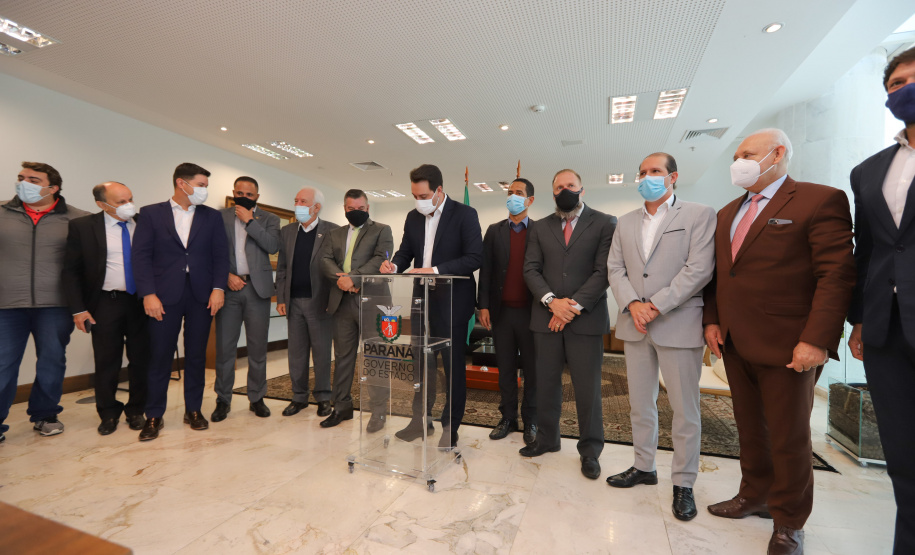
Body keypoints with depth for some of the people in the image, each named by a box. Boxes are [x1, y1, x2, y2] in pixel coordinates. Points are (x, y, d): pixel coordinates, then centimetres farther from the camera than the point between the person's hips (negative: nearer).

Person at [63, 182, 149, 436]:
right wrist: (78, 309, -5)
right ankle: (109, 414, 27)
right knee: (107, 361, 9)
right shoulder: (81, 227, -2)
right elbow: (71, 270, 0)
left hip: (142, 301, 1)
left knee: (141, 358, 8)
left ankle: (136, 411, 24)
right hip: (105, 304, -1)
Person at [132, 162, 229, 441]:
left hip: (202, 296, 2)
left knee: (196, 355, 8)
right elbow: (141, 255, -1)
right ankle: (154, 416, 18)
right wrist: (148, 294, -10)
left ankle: (193, 410, 21)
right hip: (164, 296, -1)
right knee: (160, 356, 3)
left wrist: (218, 288, -6)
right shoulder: (150, 213, 5)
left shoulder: (212, 216, 9)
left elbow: (220, 254, 5)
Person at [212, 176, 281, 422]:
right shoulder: (220, 216, 11)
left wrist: (249, 221, -8)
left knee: (258, 347, 4)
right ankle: (223, 400, 17)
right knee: (224, 346, 3)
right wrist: (227, 275, -7)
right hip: (229, 287, 1)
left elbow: (273, 246, -8)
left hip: (257, 287, 0)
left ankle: (256, 398, 17)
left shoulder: (269, 219, 10)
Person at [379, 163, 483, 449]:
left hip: (453, 302, -5)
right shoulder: (413, 217, 10)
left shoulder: (465, 214, -8)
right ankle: (420, 419, 32)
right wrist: (393, 264, -8)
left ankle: (450, 427, 21)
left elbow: (475, 258, -16)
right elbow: (405, 251, 14)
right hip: (422, 300, 6)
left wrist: (436, 270, -23)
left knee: (454, 365, 5)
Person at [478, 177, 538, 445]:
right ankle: (508, 418, 26)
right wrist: (483, 305, -2)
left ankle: (530, 421, 24)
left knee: (532, 370, 9)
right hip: (501, 311, 2)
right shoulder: (494, 231, 8)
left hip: (530, 311, -2)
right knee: (505, 369, 12)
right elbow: (485, 270, 4)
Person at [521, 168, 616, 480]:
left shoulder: (605, 223, 3)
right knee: (546, 384, 12)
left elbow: (604, 271, -6)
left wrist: (574, 305, -14)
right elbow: (531, 269, 4)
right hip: (546, 318, 3)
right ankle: (547, 439, 31)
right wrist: (551, 301, -12)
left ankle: (590, 450, 24)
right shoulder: (540, 228, 12)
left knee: (588, 389, 5)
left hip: (586, 320, -3)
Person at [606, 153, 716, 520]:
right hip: (635, 325, 5)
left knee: (685, 409, 6)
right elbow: (615, 268, 6)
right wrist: (632, 305, -10)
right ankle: (644, 467, 32)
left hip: (678, 325, -4)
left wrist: (655, 305, -16)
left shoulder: (699, 215, -1)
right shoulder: (626, 223, 13)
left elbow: (699, 270, -11)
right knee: (640, 404, 15)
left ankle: (683, 483, 23)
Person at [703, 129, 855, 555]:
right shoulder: (728, 213, 14)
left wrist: (816, 340, -20)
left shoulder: (820, 201, -6)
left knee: (789, 437, 9)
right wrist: (712, 320, 5)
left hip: (787, 348, -6)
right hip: (734, 344, 6)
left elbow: (836, 275, -13)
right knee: (750, 430, 18)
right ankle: (755, 496, 36)